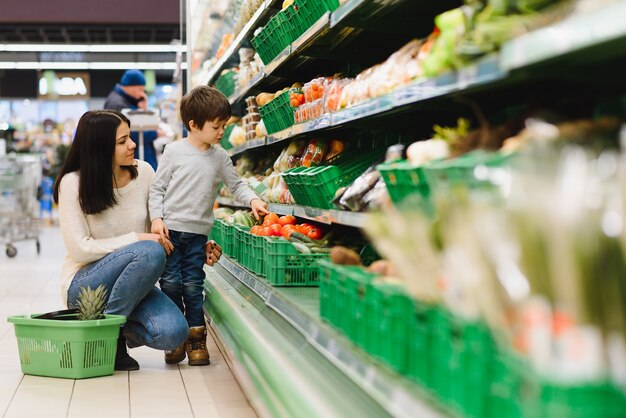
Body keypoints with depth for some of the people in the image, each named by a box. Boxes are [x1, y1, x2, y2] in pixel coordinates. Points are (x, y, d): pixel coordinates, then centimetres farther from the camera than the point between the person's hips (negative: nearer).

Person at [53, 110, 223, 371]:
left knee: (173, 332, -25)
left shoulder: (143, 172, -2)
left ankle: (119, 334, 8)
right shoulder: (73, 183, -12)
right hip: (83, 283, -4)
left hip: (131, 284, 4)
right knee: (149, 252, -33)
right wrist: (137, 239, -24)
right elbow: (80, 249, -16)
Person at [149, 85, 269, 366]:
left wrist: (252, 199, -7)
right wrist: (157, 219, -9)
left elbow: (236, 185, 12)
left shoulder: (220, 157, 5)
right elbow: (157, 188, 0)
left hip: (197, 232, 2)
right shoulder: (174, 151, -3)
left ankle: (196, 338, 13)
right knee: (170, 283, 0)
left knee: (193, 285, 2)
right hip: (169, 229, -2)